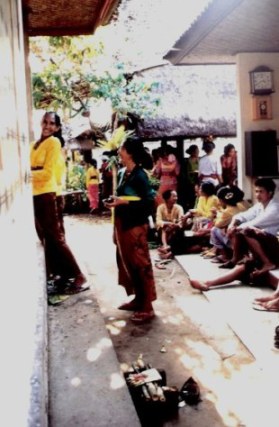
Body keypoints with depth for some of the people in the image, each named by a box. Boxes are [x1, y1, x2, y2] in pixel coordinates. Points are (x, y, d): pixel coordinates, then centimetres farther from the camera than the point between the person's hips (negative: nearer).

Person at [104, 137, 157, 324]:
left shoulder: (139, 175, -16)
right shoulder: (122, 173, 10)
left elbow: (149, 202, -20)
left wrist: (124, 202, -23)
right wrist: (114, 201, 6)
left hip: (135, 226, -9)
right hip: (122, 225, 9)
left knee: (140, 265, -2)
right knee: (126, 263, 16)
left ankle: (147, 307, 7)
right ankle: (138, 299, 30)